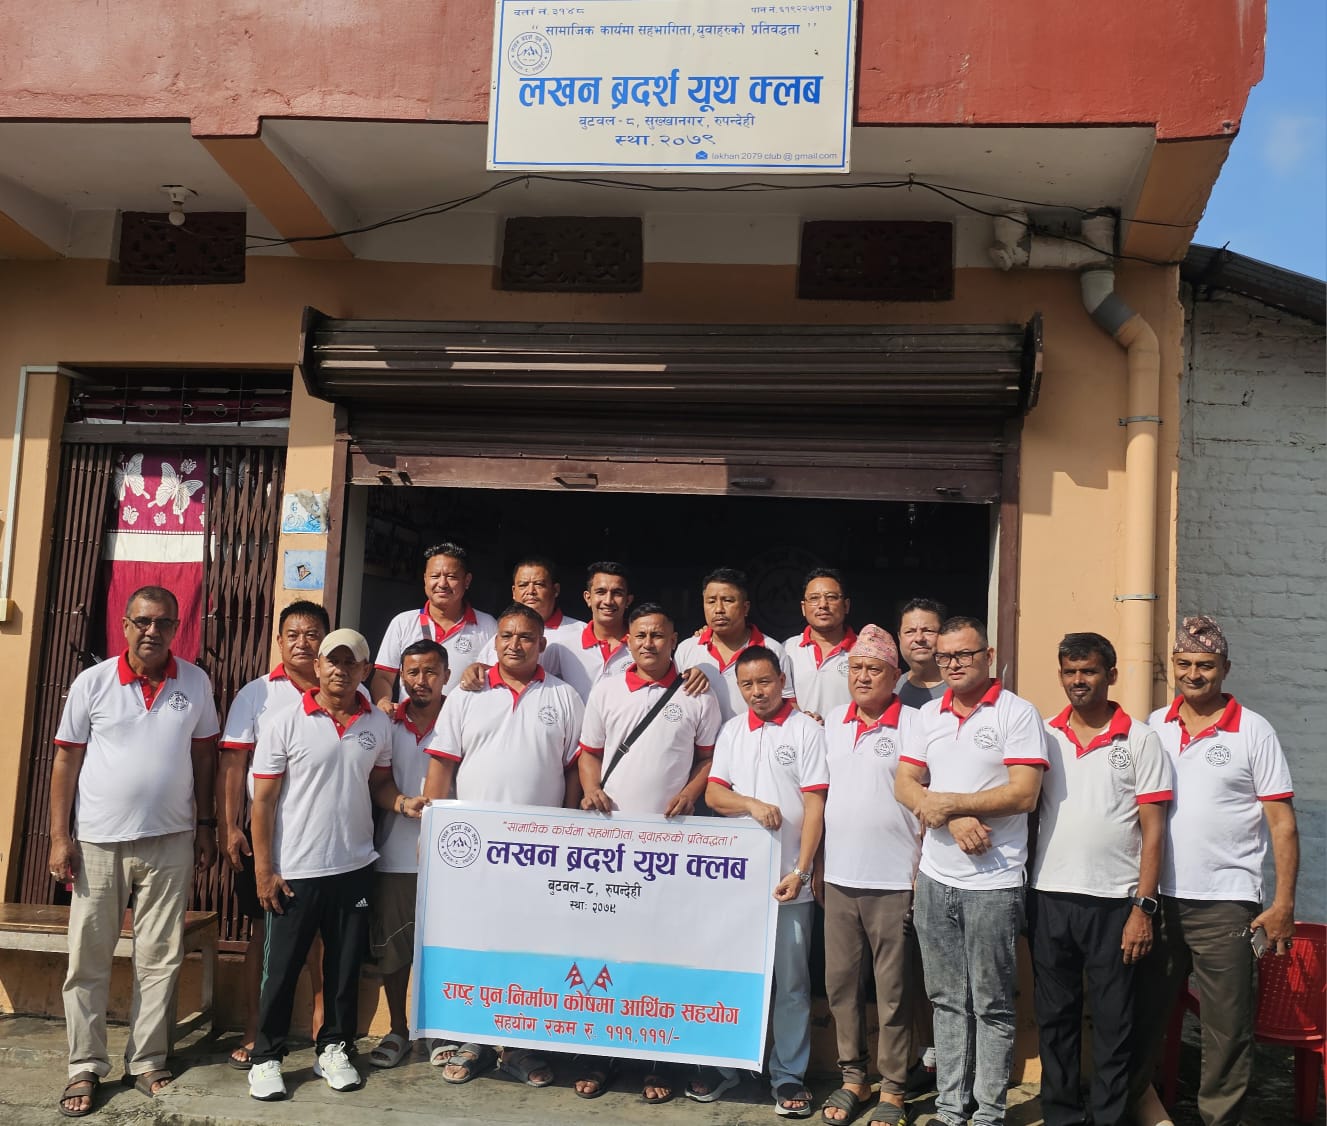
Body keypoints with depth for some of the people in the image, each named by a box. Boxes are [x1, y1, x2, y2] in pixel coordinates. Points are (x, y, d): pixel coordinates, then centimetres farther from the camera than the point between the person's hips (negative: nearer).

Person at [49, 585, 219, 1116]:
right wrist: (59, 837, -5)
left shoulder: (195, 683, 1)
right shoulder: (92, 682, -4)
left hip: (170, 843, 1)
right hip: (98, 842, -1)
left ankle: (146, 1061, 20)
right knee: (88, 961, 6)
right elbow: (66, 760, -1)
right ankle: (85, 1068, 18)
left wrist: (205, 824, 7)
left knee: (160, 959, 7)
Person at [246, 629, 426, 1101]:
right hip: (295, 870, -3)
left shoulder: (378, 724, 3)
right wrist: (263, 869, -9)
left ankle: (334, 1050, 28)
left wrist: (402, 802, -8)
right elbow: (264, 800, -6)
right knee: (281, 969, 7)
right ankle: (266, 1058, 21)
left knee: (345, 966, 13)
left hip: (354, 867, 3)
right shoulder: (286, 722, -7)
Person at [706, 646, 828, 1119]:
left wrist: (800, 871, -13)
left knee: (791, 981, 4)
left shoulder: (806, 729, -4)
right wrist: (752, 803, -14)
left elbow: (814, 804, -7)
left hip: (788, 878, -3)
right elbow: (713, 793, 6)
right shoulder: (731, 731, 9)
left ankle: (789, 1075, 15)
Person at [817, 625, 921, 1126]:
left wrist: (924, 871, -8)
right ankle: (852, 1077, 25)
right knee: (840, 982, 11)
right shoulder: (831, 723, 9)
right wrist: (816, 863, 12)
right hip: (838, 878, 5)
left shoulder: (913, 725, -6)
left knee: (892, 989, 5)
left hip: (892, 882, -4)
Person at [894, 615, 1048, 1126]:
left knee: (991, 1005, 5)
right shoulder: (928, 715, 10)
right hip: (935, 878, 5)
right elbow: (905, 784, 4)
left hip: (993, 883, -5)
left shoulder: (1016, 713, -7)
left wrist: (948, 802, -12)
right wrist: (957, 821, -12)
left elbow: (1024, 794, -15)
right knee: (946, 1001, 13)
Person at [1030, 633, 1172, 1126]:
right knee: (1054, 1017, 11)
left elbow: (1153, 829, -3)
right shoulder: (1044, 735, 7)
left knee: (1113, 1022, 5)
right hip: (1049, 897, 3)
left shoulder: (1140, 740, 0)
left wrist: (1143, 908, -9)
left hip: (1114, 900, -3)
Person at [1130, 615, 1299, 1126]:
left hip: (1225, 903, -3)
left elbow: (1282, 822, -3)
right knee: (1146, 1008, 14)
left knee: (1228, 1029, 2)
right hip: (1157, 898, 3)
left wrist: (1283, 903, -9)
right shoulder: (1153, 727, 7)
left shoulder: (1253, 732, -3)